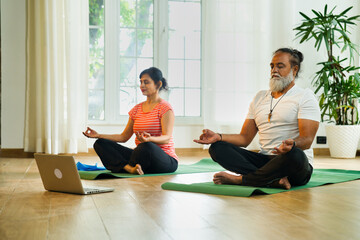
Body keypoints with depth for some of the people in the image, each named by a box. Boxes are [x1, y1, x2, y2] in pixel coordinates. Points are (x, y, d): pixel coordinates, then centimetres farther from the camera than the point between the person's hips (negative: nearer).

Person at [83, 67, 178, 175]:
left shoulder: (165, 108, -5)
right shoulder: (136, 109, 14)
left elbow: (166, 138, -16)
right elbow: (124, 137, 16)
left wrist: (149, 139, -38)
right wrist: (98, 135, 5)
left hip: (166, 161, -6)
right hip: (142, 156, 6)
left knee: (147, 146, -42)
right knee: (100, 143, -8)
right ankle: (130, 168, -32)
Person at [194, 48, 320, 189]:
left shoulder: (305, 97, 2)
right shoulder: (260, 97, 19)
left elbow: (307, 140, -12)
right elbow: (245, 138, 15)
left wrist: (292, 144, -36)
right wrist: (218, 137, -4)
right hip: (264, 160, 5)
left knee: (295, 155, -41)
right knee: (217, 147, -16)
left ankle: (239, 179, -27)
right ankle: (275, 180, -33)